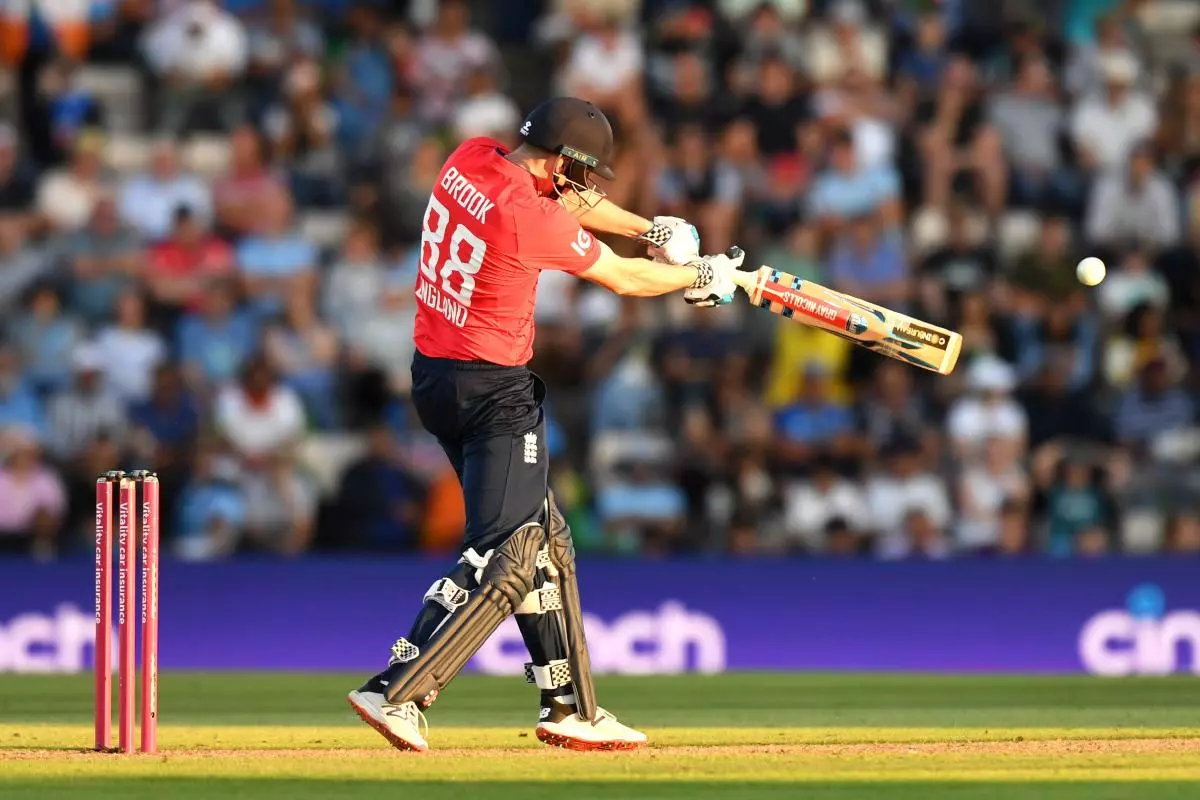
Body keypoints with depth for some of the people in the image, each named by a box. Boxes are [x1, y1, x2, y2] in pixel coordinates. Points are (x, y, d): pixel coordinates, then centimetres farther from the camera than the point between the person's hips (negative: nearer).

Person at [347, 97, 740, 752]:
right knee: (502, 560, -9)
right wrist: (703, 274, 11)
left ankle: (568, 707, 21)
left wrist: (652, 229, 15)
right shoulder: (530, 215, -21)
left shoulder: (469, 159, 2)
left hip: (433, 376, 10)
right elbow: (623, 279, -5)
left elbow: (565, 201, 20)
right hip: (493, 391, -10)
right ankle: (396, 692, -17)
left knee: (543, 541, 17)